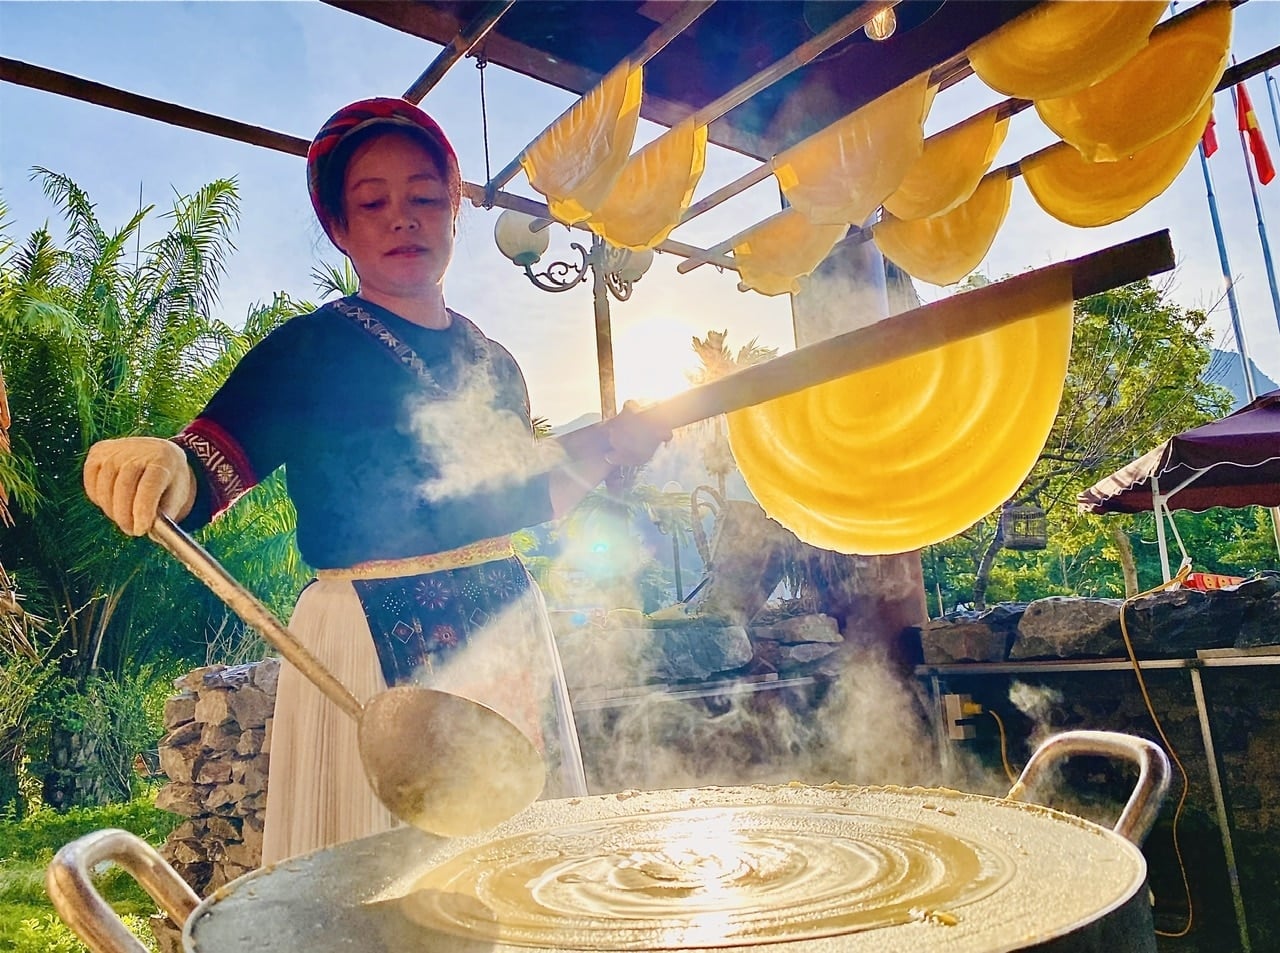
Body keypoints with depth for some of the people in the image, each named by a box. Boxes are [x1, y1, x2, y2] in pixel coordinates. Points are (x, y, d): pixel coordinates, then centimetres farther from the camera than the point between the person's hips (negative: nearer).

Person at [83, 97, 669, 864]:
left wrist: (607, 445, 7)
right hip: (378, 646, -5)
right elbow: (205, 475, -17)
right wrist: (162, 469, -38)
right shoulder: (313, 348, -5)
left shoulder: (491, 361, 10)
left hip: (507, 636, 6)